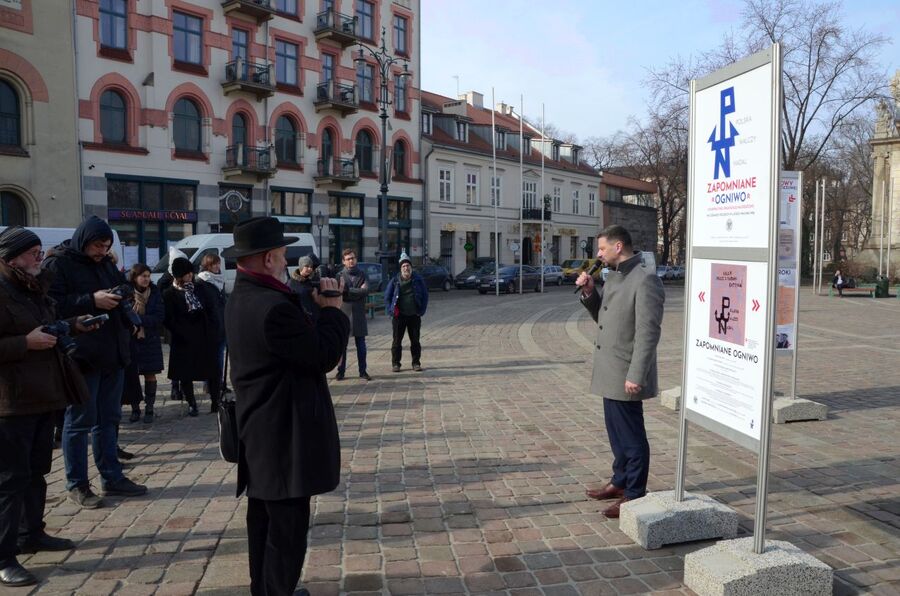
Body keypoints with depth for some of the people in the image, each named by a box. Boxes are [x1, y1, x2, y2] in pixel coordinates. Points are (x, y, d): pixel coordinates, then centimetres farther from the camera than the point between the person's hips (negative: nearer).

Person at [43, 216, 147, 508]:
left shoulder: (105, 263, 15)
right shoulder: (58, 263, -6)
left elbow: (122, 291, 26)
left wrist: (123, 296, 5)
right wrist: (92, 300, -22)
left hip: (113, 353, 7)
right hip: (81, 356, -7)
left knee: (108, 419, 14)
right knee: (79, 421, 3)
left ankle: (112, 477, 24)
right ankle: (76, 484, 15)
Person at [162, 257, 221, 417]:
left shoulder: (202, 287, 6)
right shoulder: (170, 294, -2)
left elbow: (212, 311, 6)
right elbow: (168, 320, -6)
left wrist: (213, 333, -2)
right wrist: (181, 334, -15)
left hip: (206, 337, 2)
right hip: (185, 341, -2)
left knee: (212, 370, 4)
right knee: (186, 373, 5)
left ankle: (216, 401, 14)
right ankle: (191, 404, 18)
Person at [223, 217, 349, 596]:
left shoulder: (242, 298, 8)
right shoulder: (273, 306, -26)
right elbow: (324, 355, -21)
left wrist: (315, 305, 1)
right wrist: (332, 310, -10)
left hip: (259, 432, 11)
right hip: (284, 435, -11)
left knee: (265, 520, 23)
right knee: (287, 528, 2)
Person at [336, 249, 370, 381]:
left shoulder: (362, 275, 6)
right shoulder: (340, 276, 2)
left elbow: (366, 291, -10)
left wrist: (348, 290, -10)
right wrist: (358, 292, -14)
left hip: (359, 315, 1)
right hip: (344, 314, -1)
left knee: (361, 345, 6)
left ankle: (363, 371, 13)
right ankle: (341, 371, 12)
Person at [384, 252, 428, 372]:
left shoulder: (418, 280, 2)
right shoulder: (395, 281, 0)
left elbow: (425, 296, 7)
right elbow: (387, 297, 6)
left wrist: (422, 311, -1)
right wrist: (391, 311, -3)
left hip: (414, 316, 1)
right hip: (399, 316, -1)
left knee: (415, 341, 6)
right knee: (397, 341, 3)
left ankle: (416, 363, 15)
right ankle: (395, 363, 11)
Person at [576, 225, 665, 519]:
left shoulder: (645, 279, -17)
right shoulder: (614, 277, 12)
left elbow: (647, 332, -21)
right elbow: (601, 316, 20)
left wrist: (636, 375, -24)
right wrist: (589, 293, 3)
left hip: (627, 376, -9)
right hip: (610, 373, 9)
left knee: (631, 436, 3)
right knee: (617, 432, 20)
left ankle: (634, 494, 16)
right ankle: (620, 482, 35)